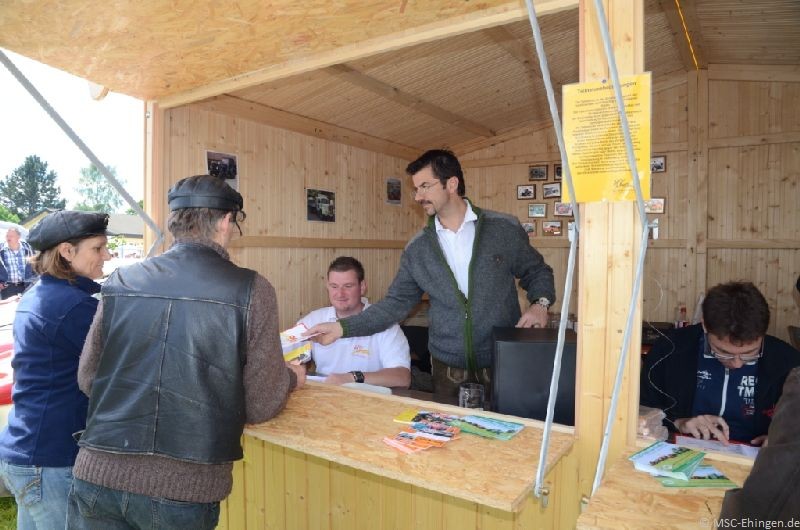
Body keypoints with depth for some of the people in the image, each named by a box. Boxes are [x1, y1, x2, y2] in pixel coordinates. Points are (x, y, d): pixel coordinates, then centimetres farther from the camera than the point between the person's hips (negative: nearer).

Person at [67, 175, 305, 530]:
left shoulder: (121, 281, 0)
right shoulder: (251, 290, -10)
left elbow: (87, 379, 10)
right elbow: (261, 406, -7)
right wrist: (291, 378, 13)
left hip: (97, 474, 3)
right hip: (184, 488, -2)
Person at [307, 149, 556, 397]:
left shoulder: (504, 229, -4)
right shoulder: (417, 248, 1)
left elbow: (536, 272, 8)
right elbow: (396, 303, 1)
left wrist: (540, 303, -13)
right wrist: (342, 328, -8)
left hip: (505, 365, -1)